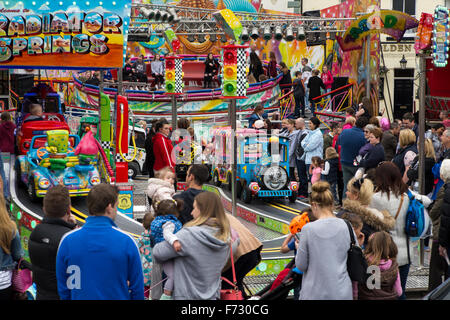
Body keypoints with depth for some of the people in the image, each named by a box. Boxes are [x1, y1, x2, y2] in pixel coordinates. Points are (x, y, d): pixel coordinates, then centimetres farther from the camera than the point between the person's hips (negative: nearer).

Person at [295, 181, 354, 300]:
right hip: (342, 292, 2)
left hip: (315, 293, -2)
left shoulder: (308, 229, -12)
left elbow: (301, 266, -5)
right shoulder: (346, 227, -5)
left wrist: (299, 249, 14)